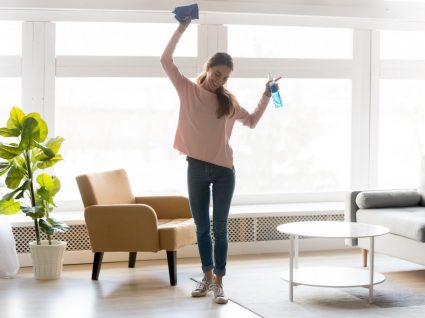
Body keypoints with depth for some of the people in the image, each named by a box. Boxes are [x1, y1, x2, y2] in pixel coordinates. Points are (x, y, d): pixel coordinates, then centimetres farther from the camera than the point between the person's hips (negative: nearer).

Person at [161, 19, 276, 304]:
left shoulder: (228, 100, 7)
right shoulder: (188, 90, 1)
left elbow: (252, 121, 16)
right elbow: (166, 60, -8)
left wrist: (266, 97, 6)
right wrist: (182, 29, -13)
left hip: (223, 170, 0)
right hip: (196, 169, 0)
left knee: (219, 228, 1)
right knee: (202, 228, 11)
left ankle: (219, 283, 5)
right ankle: (207, 277, 24)